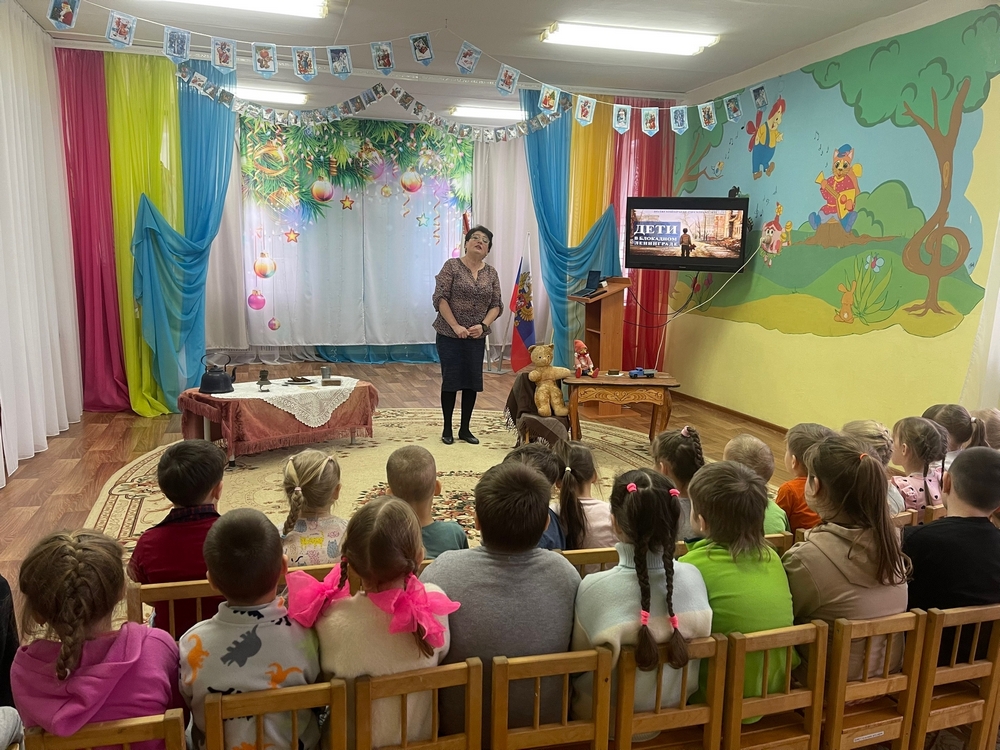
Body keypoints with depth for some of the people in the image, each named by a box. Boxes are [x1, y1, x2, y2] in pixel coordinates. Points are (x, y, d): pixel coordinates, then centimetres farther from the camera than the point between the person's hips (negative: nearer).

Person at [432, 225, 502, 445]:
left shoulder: (491, 273, 6)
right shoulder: (452, 266, -6)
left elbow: (496, 305, 5)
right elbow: (440, 299, -11)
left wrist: (483, 325, -12)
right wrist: (456, 326, -17)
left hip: (477, 337, 4)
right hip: (450, 335, -4)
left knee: (472, 381, 5)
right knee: (451, 380, 0)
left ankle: (465, 428, 18)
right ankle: (447, 429, 13)